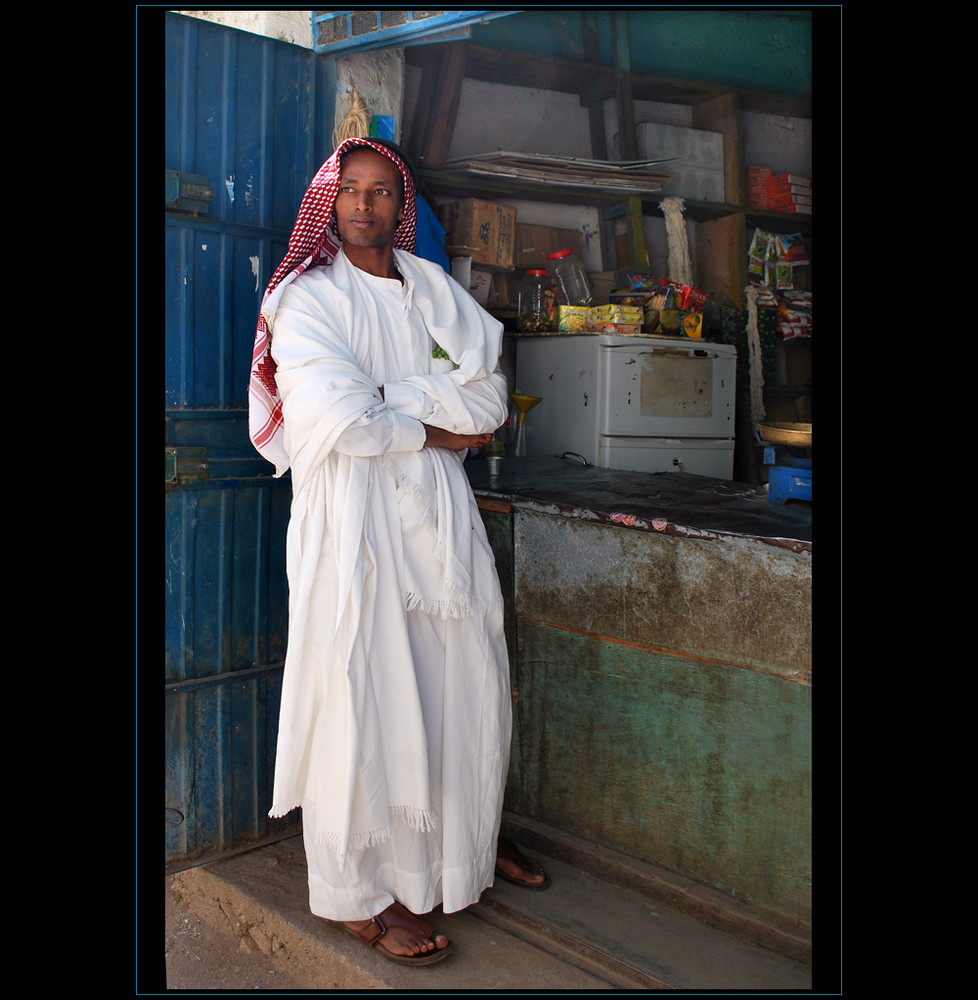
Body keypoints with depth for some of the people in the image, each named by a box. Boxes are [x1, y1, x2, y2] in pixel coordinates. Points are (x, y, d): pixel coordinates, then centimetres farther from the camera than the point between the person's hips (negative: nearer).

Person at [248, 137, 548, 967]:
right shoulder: (307, 297, -3)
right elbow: (342, 422, -16)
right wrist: (436, 428, -6)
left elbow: (488, 398, -1)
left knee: (467, 680, 13)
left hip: (440, 511, 6)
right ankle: (360, 893, 14)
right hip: (353, 517, -5)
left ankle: (473, 834, 35)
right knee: (366, 691, -1)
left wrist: (386, 396, -11)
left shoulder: (435, 289, 12)